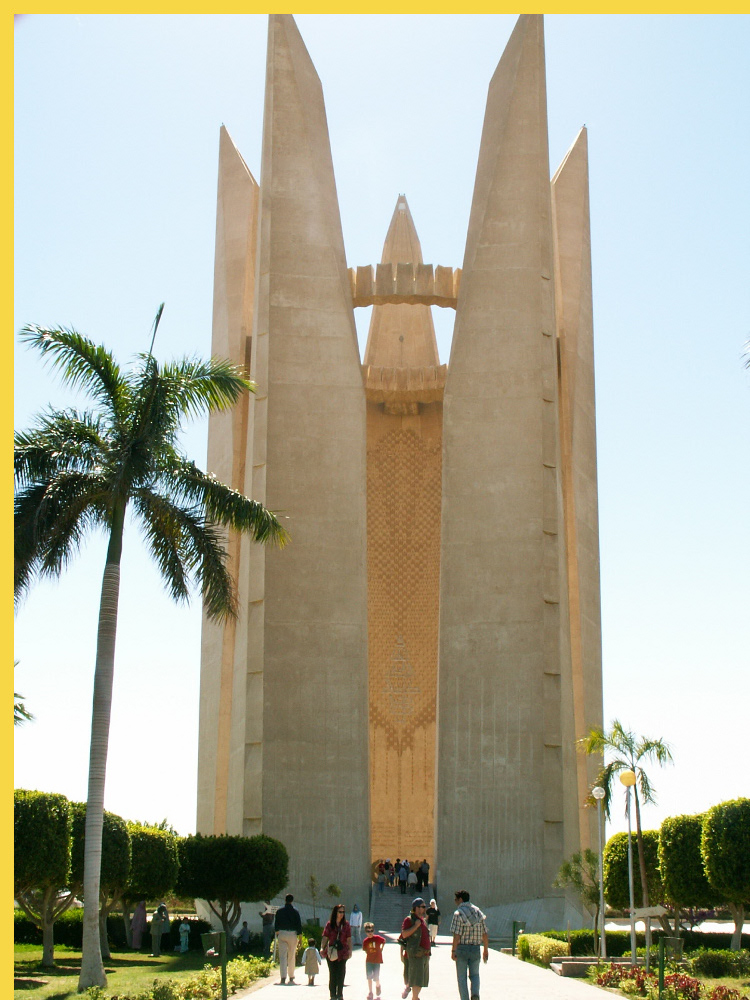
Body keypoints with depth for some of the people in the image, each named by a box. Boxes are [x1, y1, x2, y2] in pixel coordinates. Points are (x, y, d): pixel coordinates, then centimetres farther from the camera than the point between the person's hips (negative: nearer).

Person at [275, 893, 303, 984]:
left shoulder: (279, 911, 4)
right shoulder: (295, 911, 0)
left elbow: (276, 924, 8)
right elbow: (299, 925, -2)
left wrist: (277, 934, 19)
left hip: (281, 933, 0)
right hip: (292, 934, 0)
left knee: (282, 956, -2)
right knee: (292, 957, 10)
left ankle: (283, 978, -14)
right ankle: (291, 978, 14)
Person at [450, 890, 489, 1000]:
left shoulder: (458, 913, -10)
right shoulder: (478, 912, 5)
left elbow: (457, 935, -16)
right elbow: (484, 934, 6)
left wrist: (453, 951, -10)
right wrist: (486, 951, 13)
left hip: (462, 948, -4)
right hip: (475, 949, 4)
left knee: (461, 977, 8)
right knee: (474, 974, 16)